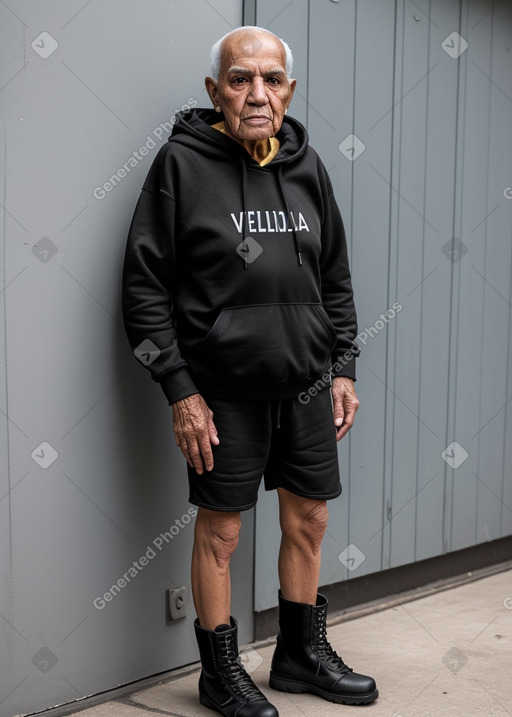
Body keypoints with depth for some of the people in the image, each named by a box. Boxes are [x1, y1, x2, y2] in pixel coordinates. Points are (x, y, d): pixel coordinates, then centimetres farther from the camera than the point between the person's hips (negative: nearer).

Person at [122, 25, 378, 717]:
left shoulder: (306, 165, 8)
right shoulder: (182, 162, -7)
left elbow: (336, 277, 15)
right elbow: (144, 284, -8)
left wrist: (343, 368, 9)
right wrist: (180, 389, -12)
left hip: (308, 384, 5)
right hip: (224, 388, -5)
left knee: (308, 522, 14)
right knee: (219, 531, 6)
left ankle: (302, 653, 33)